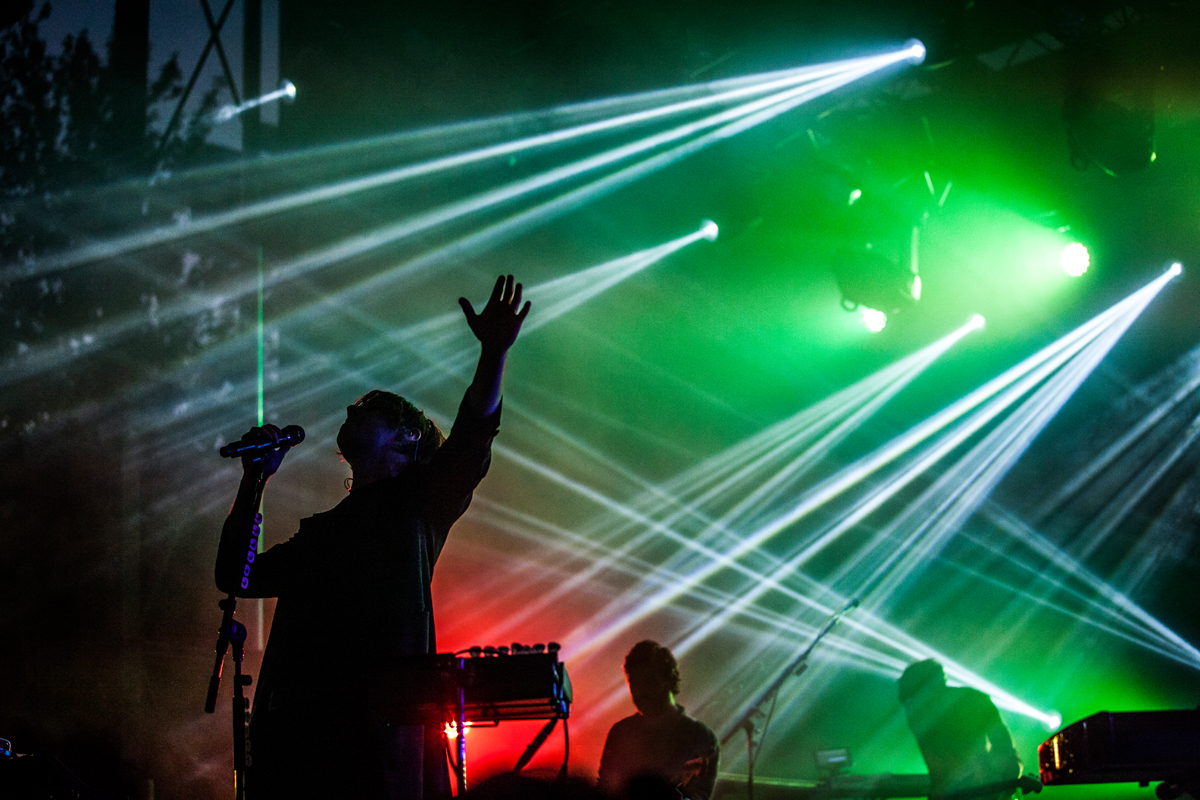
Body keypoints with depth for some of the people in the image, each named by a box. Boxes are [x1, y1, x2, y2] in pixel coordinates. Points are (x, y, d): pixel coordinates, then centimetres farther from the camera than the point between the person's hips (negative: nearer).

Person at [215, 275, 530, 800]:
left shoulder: (416, 501, 14)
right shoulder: (320, 532, 31)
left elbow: (471, 437, -2)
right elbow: (237, 576, 29)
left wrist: (494, 353, -15)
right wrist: (254, 481, 25)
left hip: (378, 714, -6)